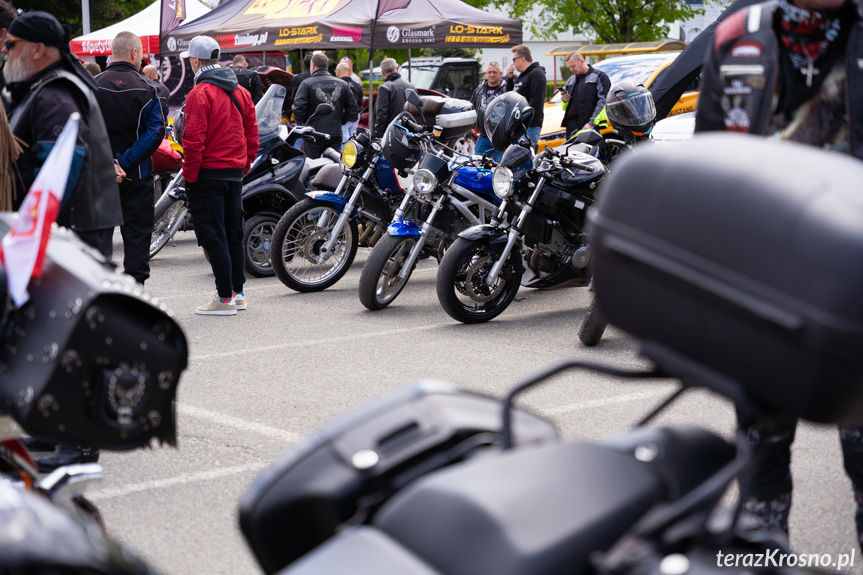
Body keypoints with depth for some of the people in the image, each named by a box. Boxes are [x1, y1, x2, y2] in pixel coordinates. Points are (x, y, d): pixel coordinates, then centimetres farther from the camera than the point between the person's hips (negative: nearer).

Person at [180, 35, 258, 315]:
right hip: (235, 173, 8)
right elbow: (252, 136, 12)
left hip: (208, 174, -7)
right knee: (233, 233, 15)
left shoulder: (199, 94, -13)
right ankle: (238, 292, 20)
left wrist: (189, 175, -9)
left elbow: (194, 140, -18)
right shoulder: (241, 92, 10)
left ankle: (225, 298, -4)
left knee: (212, 236, -3)